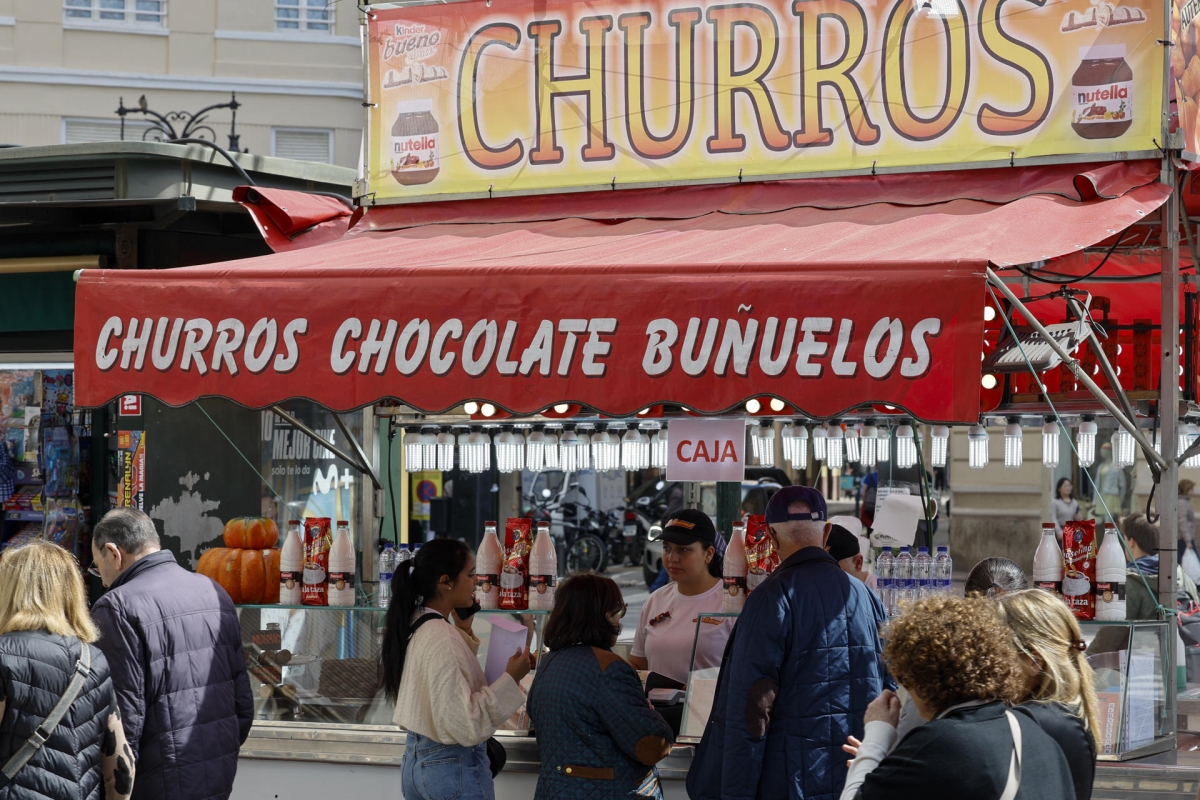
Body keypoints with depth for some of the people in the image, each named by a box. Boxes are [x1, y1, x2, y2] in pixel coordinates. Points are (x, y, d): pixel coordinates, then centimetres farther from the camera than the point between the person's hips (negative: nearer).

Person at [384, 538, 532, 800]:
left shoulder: (413, 628, 7)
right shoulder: (443, 639, -22)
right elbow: (464, 723, -25)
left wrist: (463, 632, 16)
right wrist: (510, 679, -20)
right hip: (454, 767, -9)